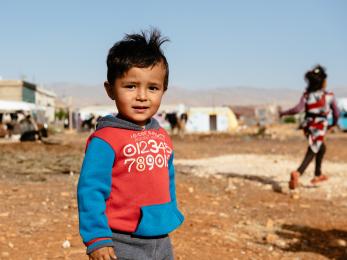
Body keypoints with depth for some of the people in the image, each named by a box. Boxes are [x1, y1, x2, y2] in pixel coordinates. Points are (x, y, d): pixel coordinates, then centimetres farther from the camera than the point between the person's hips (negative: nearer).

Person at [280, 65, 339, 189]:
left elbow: (298, 109, -16)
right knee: (311, 153, -6)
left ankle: (318, 174, 36)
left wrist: (284, 113, -3)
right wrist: (334, 123, 22)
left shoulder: (307, 95, 0)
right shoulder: (329, 96, -3)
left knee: (321, 148, 28)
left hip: (308, 125, 5)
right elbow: (336, 113, 2)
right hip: (320, 127, -5)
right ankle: (298, 173, -31)